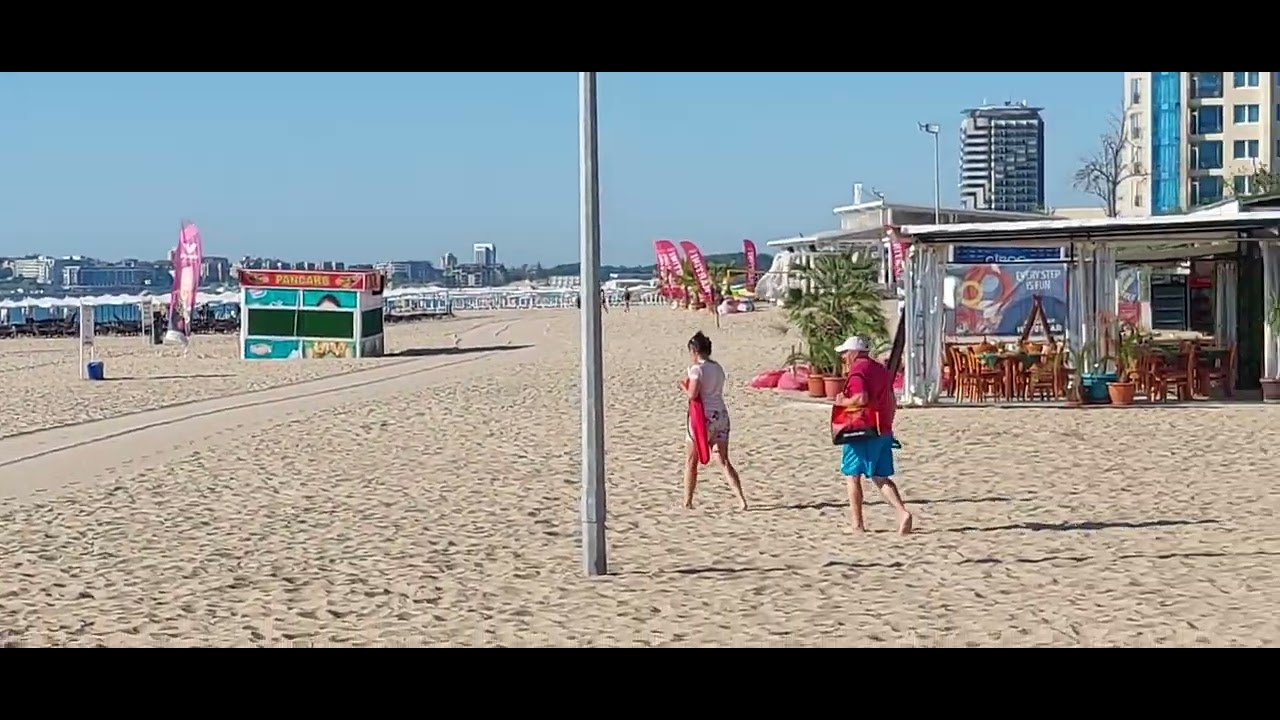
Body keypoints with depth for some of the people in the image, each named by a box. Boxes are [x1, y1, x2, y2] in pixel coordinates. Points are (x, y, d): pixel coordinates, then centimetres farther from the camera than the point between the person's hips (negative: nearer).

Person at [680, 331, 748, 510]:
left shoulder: (697, 369, -11)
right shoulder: (718, 368, 12)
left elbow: (692, 394, -19)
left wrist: (683, 386, 1)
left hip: (703, 416, -6)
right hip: (721, 414, 6)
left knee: (691, 461, 7)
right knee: (724, 461, 7)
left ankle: (687, 503, 9)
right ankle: (741, 500, -3)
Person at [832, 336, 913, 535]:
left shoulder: (857, 371, -11)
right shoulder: (881, 369, 15)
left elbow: (861, 399, -26)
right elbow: (892, 403, 18)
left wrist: (842, 401, -9)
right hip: (883, 432, 8)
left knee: (853, 476, 5)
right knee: (881, 477, 11)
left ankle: (857, 524, 6)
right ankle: (902, 513, -8)